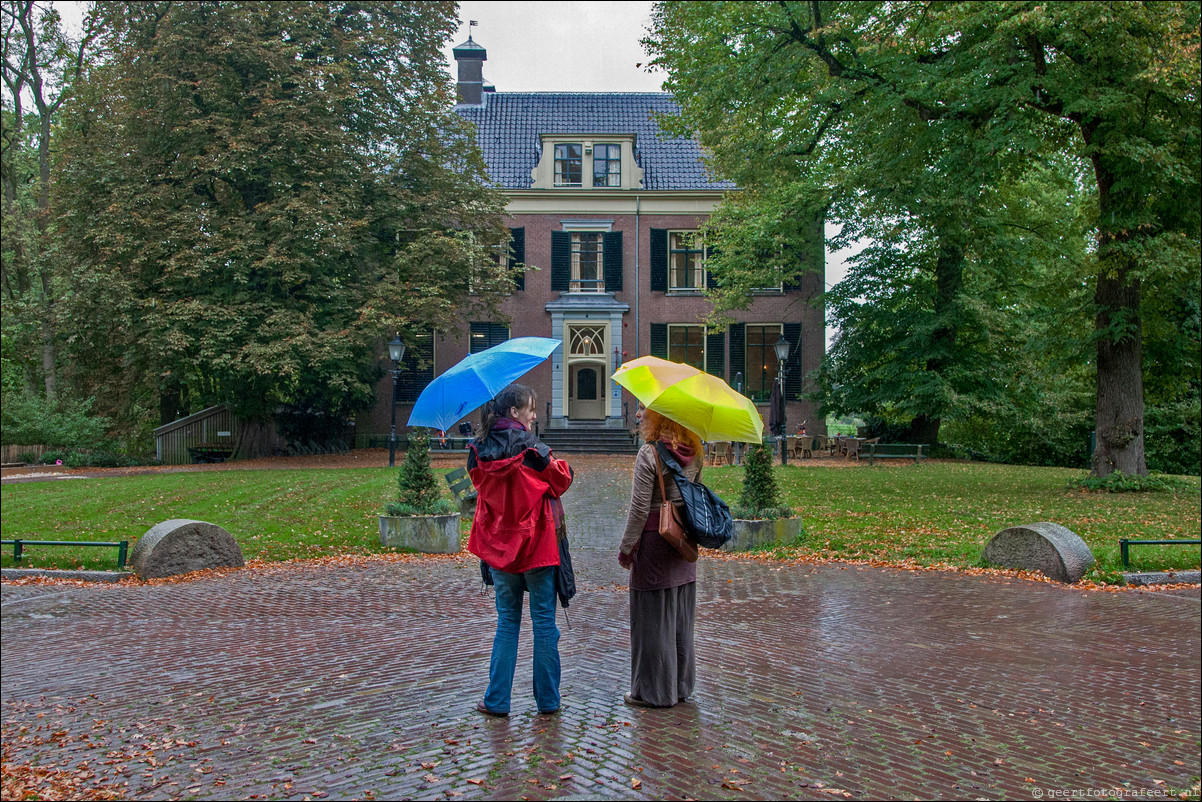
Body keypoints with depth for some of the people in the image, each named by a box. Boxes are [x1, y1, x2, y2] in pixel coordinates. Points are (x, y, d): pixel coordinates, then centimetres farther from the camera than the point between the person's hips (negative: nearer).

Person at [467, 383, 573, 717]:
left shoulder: (478, 453, -1)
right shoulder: (531, 449, -14)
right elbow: (562, 479, -2)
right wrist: (552, 462, 15)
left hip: (497, 548, 4)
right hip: (536, 546, -4)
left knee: (507, 621, 15)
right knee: (544, 621, 7)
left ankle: (497, 700, 15)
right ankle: (547, 700, 15)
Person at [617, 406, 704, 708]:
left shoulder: (649, 454, -16)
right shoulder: (693, 453, 5)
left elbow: (639, 510, -16)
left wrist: (625, 549, -6)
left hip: (654, 542, -7)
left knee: (653, 618, 4)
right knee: (681, 619, 15)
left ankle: (655, 691, 14)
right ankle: (681, 685, 26)